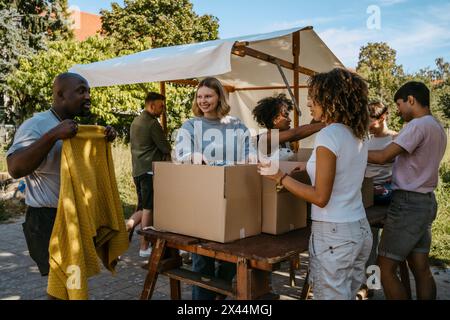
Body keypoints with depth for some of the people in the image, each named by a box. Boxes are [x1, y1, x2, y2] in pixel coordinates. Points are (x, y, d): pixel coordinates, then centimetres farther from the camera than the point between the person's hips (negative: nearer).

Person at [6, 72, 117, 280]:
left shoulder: (76, 127, 9)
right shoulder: (35, 125, -15)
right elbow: (15, 168, -29)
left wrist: (106, 140, 4)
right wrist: (54, 135, -34)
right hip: (48, 219, -8)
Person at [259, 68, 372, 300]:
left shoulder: (328, 135, -18)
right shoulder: (357, 136, 7)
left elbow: (320, 197, -18)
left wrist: (280, 177, -12)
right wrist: (311, 167, 23)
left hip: (333, 234, -8)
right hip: (361, 229, 8)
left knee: (331, 295, 5)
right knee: (347, 294, 20)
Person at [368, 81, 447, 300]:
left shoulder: (418, 125, -16)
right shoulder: (437, 128, 15)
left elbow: (383, 157, -21)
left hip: (408, 203, -10)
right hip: (426, 201, 10)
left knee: (386, 268, -2)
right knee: (421, 268, 12)